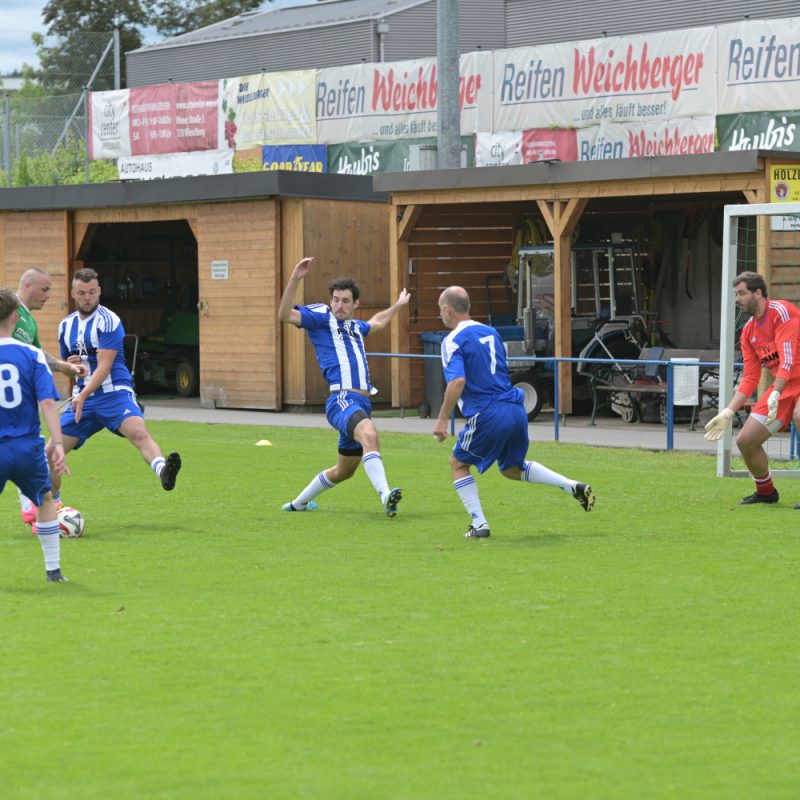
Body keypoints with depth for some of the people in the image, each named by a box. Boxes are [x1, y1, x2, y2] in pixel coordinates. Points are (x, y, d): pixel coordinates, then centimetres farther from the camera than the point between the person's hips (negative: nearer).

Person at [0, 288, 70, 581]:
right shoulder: (32, 355, -4)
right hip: (28, 447, 2)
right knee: (45, 501, 24)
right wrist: (58, 444, -13)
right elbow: (47, 402, -11)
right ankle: (53, 569, 26)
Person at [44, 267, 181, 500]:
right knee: (50, 453, 2)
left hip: (114, 394, -6)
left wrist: (83, 396, -28)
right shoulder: (66, 325, 12)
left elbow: (104, 366, -16)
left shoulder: (108, 321, -8)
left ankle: (162, 472, -60)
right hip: (82, 398, 6)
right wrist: (69, 365, 0)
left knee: (138, 432, -34)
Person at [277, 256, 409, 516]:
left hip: (362, 403, 9)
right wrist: (295, 279, -25)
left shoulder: (355, 326, 22)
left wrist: (398, 305, 56)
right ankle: (385, 495, -53)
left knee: (344, 470, 15)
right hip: (342, 399, -9)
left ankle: (299, 503, 35)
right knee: (369, 433, -37)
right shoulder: (321, 317, 1)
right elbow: (285, 315, -15)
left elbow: (376, 322, 46)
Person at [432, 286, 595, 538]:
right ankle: (574, 487, 11)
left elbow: (457, 381, -21)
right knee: (511, 468, 24)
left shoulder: (453, 341, -7)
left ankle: (479, 524, 7)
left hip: (487, 414, -7)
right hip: (516, 409, 7)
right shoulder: (490, 332, 17)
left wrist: (442, 419, -16)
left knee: (458, 463, 15)